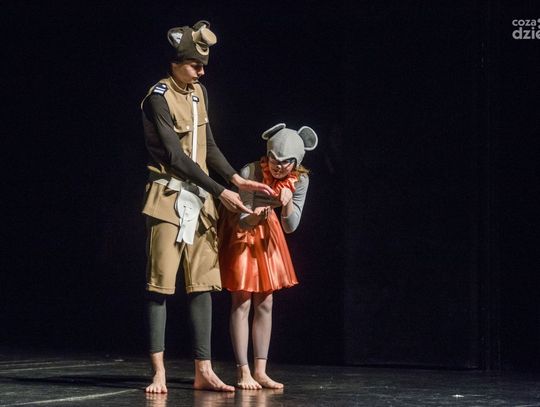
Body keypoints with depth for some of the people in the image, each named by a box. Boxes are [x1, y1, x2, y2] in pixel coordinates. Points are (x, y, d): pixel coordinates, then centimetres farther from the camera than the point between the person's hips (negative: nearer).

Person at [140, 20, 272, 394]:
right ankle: (159, 372, -3)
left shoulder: (198, 92, 11)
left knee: (202, 283, 3)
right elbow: (175, 156, -17)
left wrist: (238, 180, 2)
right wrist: (220, 192, -17)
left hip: (200, 198, 7)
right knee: (161, 283, -5)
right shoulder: (159, 98, -11)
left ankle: (203, 371, 5)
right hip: (169, 197, -7)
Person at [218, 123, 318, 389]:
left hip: (267, 234, 5)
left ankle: (260, 371, 8)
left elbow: (290, 227, -11)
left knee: (265, 303, 4)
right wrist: (254, 218, -49)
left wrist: (287, 203, -31)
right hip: (240, 231, -5)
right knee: (242, 302, -8)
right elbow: (242, 222, -26)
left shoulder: (300, 181, -17)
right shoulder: (250, 173, -30)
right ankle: (243, 372, -7)